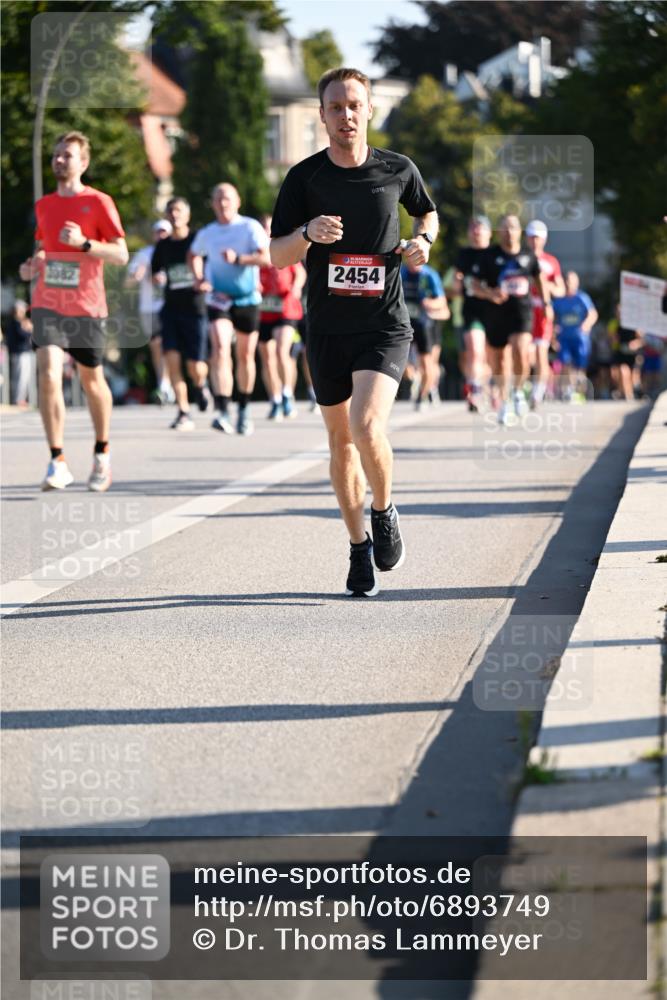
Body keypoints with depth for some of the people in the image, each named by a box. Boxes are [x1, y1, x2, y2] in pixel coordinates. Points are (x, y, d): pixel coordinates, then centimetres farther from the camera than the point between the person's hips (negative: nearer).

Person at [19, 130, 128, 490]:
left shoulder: (98, 203, -4)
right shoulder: (44, 205, 11)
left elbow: (121, 255, -8)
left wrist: (84, 243, -22)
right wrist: (32, 265, 4)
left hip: (87, 308, -2)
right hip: (48, 305, 2)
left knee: (91, 380, 11)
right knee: (48, 375, -16)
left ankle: (102, 453, 33)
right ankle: (57, 464, -16)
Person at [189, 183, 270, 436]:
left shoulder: (250, 228, -5)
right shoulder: (207, 234, 6)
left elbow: (267, 258, -17)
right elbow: (194, 255, 28)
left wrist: (238, 259, -28)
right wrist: (199, 278, 10)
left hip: (247, 300, 0)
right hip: (219, 299, 0)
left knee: (245, 356, 10)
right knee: (220, 349, -20)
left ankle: (244, 411, 30)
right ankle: (222, 412, -30)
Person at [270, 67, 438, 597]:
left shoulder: (398, 170, 0)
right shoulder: (304, 177, -2)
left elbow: (428, 212, 21)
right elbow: (277, 255, -2)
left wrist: (422, 241, -1)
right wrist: (308, 233, -22)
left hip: (385, 325, -2)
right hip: (327, 329, 2)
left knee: (367, 427, -21)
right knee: (342, 441, 10)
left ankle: (385, 512, 7)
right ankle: (360, 548, 25)